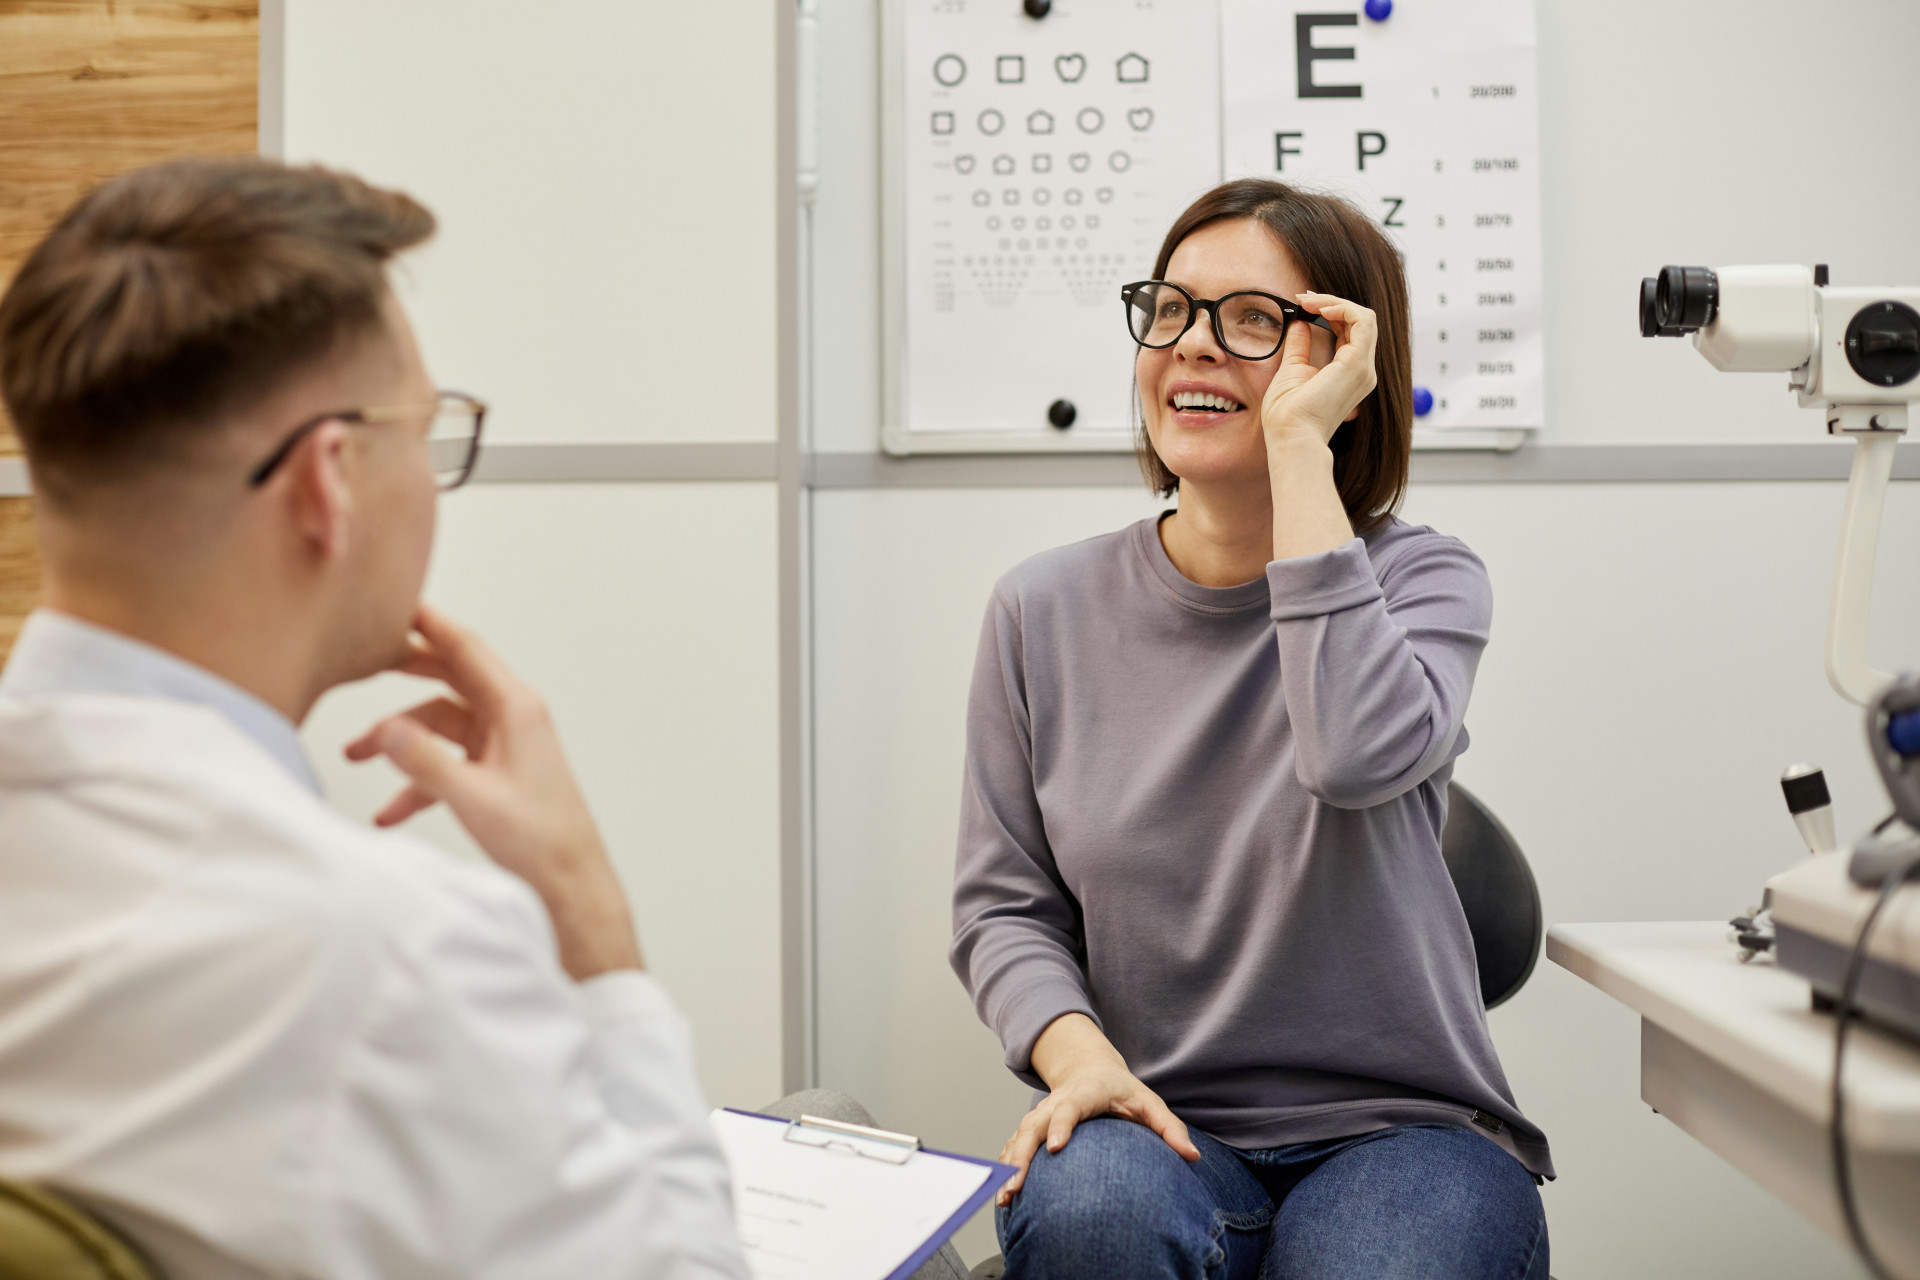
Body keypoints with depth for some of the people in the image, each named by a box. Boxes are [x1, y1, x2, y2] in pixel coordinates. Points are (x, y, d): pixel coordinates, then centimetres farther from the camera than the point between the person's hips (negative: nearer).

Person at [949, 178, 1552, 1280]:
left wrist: (1298, 444, -20)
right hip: (1154, 1126, 1)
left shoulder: (1424, 579, -2)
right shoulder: (1045, 612, 4)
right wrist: (1076, 1051, -15)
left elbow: (1361, 755, -26)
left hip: (1400, 1128, -1)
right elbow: (1003, 902, 6)